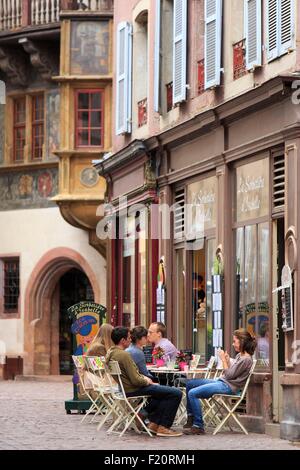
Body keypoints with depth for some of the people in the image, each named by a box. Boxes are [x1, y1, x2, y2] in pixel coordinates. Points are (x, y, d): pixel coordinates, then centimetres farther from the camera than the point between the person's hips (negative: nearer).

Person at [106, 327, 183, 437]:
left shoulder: (110, 353, 7)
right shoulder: (124, 355, -23)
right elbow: (136, 380, -24)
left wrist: (143, 378, 10)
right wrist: (146, 381, -4)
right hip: (132, 391, -10)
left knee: (161, 389, 31)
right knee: (176, 393, -11)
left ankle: (153, 423, 24)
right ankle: (163, 427, -5)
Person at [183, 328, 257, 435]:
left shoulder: (246, 359, -17)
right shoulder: (239, 356, 14)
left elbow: (229, 375, -17)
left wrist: (224, 360, -10)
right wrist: (228, 360, 3)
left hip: (228, 386, -11)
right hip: (222, 381, 11)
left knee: (192, 393, -21)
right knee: (190, 384, 16)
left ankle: (199, 426, -16)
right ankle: (191, 418, 18)